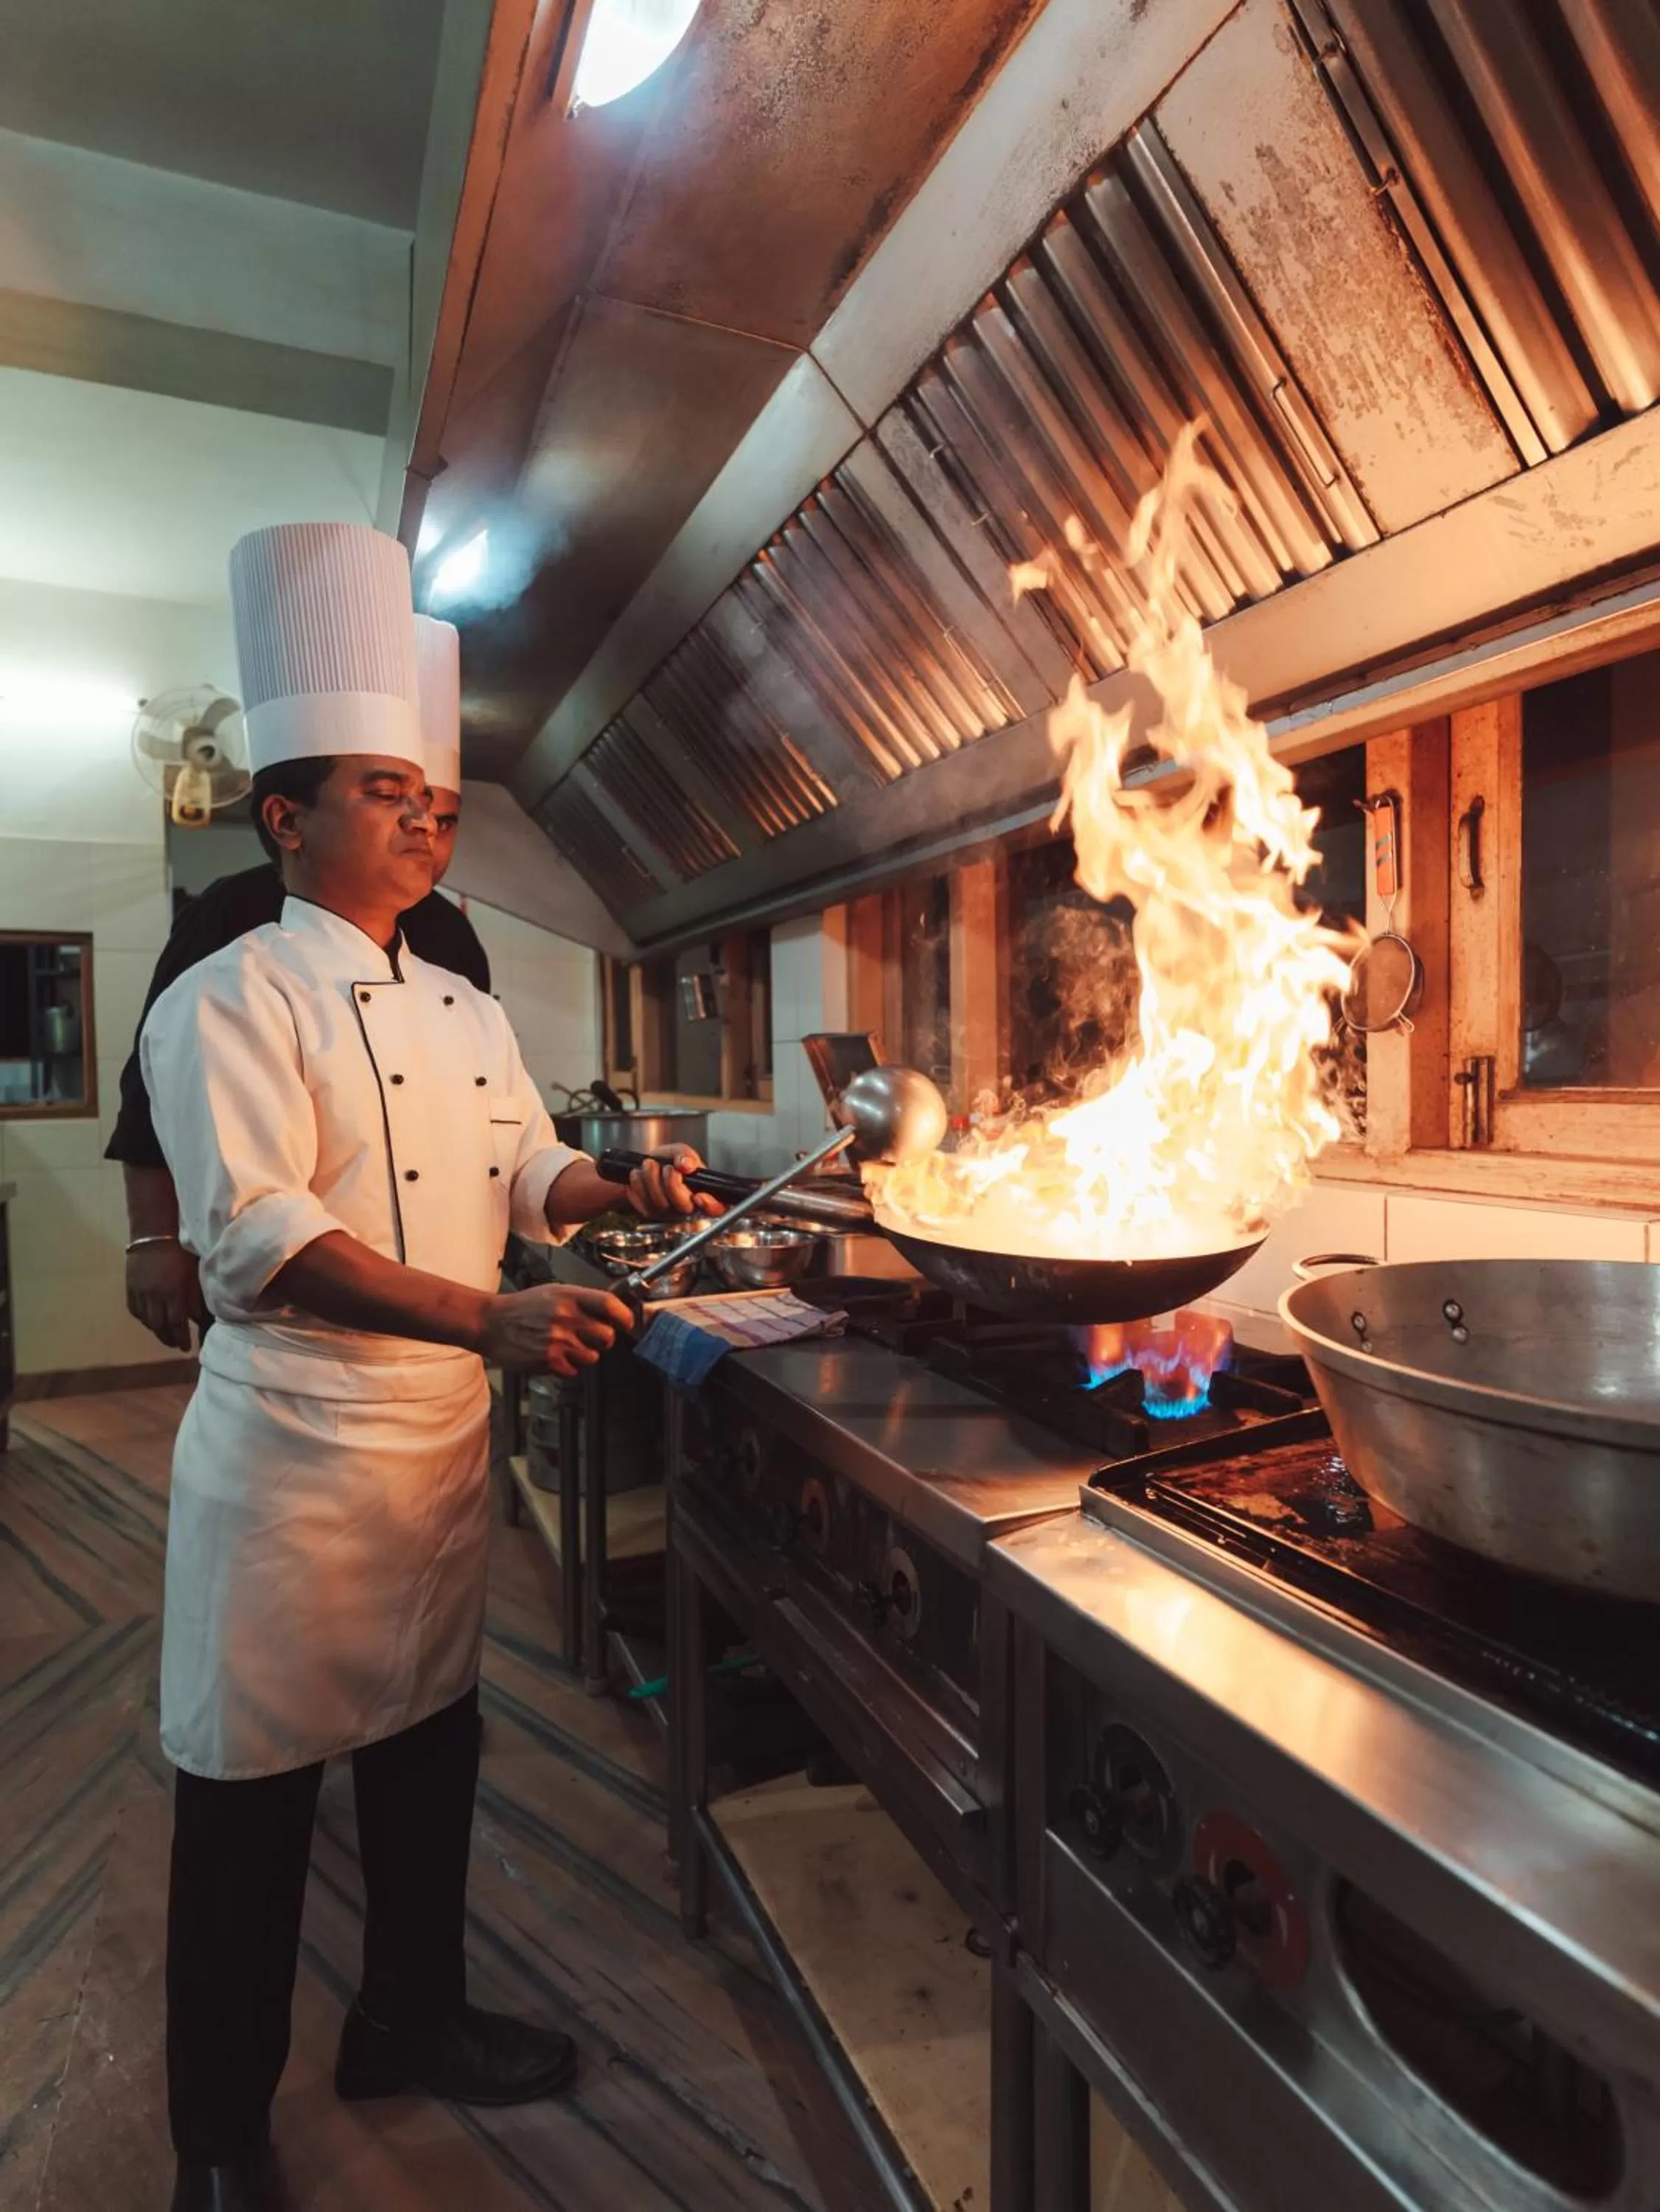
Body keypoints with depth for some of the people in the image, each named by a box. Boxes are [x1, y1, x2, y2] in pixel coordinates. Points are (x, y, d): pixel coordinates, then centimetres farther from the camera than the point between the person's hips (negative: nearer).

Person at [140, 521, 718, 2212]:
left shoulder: (466, 1011, 10)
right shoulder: (229, 1003, -12)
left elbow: (527, 1174, 16)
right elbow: (261, 1235, -24)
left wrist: (625, 1187, -4)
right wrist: (490, 1320, -34)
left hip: (446, 1435, 7)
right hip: (295, 1452, -6)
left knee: (430, 1744, 21)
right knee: (251, 1796, 9)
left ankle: (409, 2021, 45)